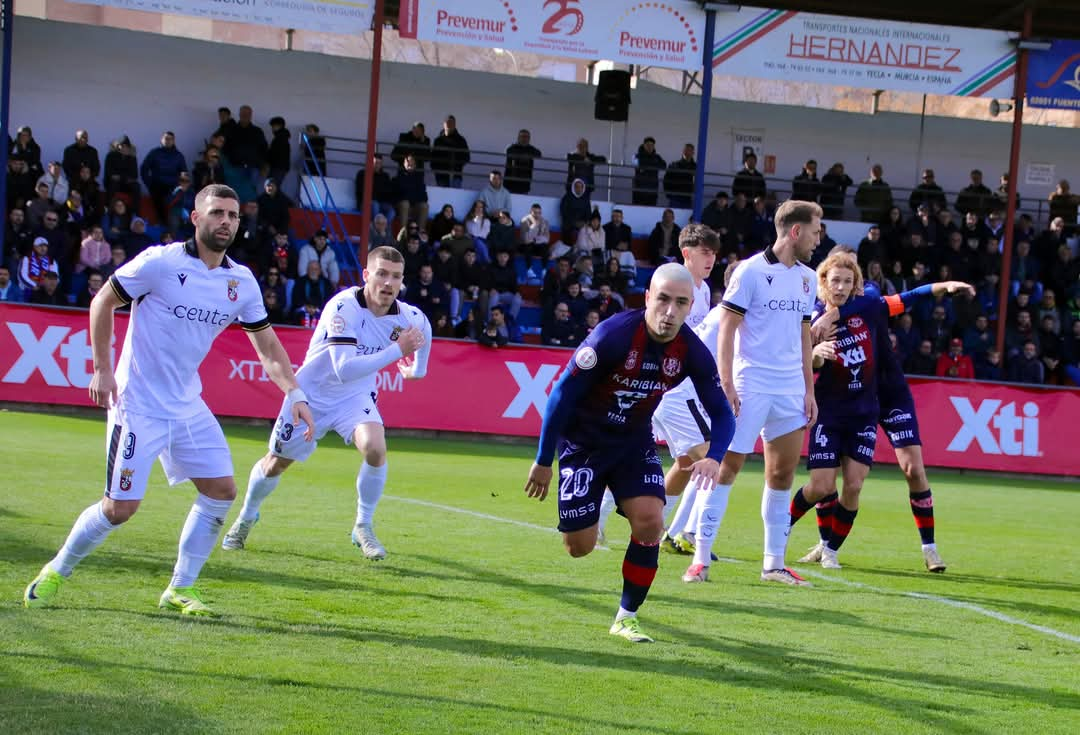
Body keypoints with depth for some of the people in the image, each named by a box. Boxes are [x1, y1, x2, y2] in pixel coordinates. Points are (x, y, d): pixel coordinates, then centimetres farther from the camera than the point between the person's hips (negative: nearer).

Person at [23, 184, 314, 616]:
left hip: (187, 406, 6)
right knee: (121, 507, -7)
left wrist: (294, 393, -2)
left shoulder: (242, 282, 2)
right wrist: (102, 368, -9)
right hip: (138, 405, -6)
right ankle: (55, 573, 15)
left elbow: (267, 345, 11)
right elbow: (103, 301, -4)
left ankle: (180, 589, 10)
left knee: (221, 490, -3)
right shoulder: (161, 263, -13)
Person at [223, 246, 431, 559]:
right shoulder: (343, 307, -33)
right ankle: (246, 517, 43)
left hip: (356, 397, 3)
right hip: (311, 394, -3)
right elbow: (345, 368, -42)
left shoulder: (409, 317, -15)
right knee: (276, 462, 11)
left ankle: (364, 527, -3)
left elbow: (423, 329, 13)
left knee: (375, 448, -26)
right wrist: (397, 350, -42)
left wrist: (417, 367, 23)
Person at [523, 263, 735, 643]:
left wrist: (713, 458, -28)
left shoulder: (692, 351, -15)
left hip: (634, 441, 3)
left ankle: (627, 617, 1)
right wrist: (543, 461, -14)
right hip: (582, 441, -3)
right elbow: (562, 392, -19)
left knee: (650, 522, -17)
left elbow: (721, 412, -6)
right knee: (580, 546, -4)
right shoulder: (613, 335, -27)